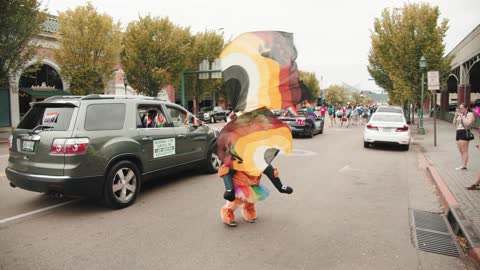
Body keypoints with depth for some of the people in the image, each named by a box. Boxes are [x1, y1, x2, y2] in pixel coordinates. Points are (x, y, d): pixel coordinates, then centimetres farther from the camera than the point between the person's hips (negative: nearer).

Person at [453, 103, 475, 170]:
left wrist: (462, 116, -13)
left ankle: (464, 166, -8)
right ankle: (463, 165, 12)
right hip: (458, 133, 8)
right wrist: (456, 116, 4)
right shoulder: (459, 115, 20)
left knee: (464, 151, -9)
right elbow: (454, 124, 16)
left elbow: (467, 124, -16)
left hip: (465, 133, -8)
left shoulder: (470, 114, -2)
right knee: (461, 151, 8)